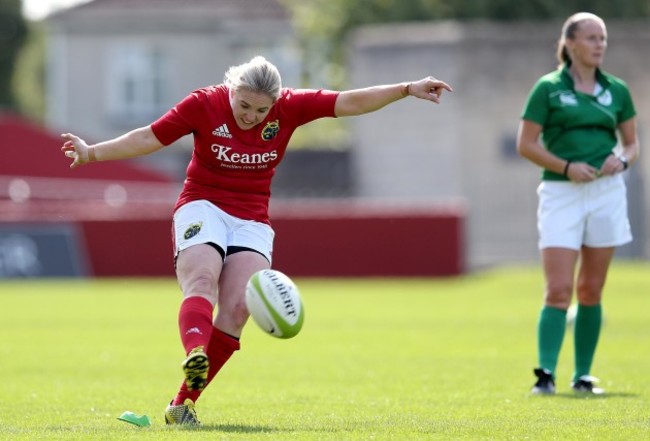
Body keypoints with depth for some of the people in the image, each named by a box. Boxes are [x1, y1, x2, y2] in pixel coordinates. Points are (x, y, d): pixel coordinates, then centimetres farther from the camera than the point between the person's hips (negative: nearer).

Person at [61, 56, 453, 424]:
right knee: (202, 281, -31)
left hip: (252, 222, 2)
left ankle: (184, 402, -14)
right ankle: (195, 355, -59)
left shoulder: (289, 107, -3)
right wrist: (93, 153, -12)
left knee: (237, 308, -16)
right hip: (203, 208, -2)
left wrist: (407, 90, -10)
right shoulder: (204, 104, -8)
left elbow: (351, 103, -3)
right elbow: (149, 138, -6)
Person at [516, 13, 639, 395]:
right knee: (559, 290, -13)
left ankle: (583, 375, 12)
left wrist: (623, 160, -6)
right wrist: (566, 167, -15)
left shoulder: (617, 90, 9)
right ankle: (546, 374, -14)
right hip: (561, 192, -3)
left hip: (607, 192, 3)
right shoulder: (548, 88, -2)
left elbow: (632, 143, 16)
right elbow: (526, 144, -3)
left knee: (591, 290, 6)